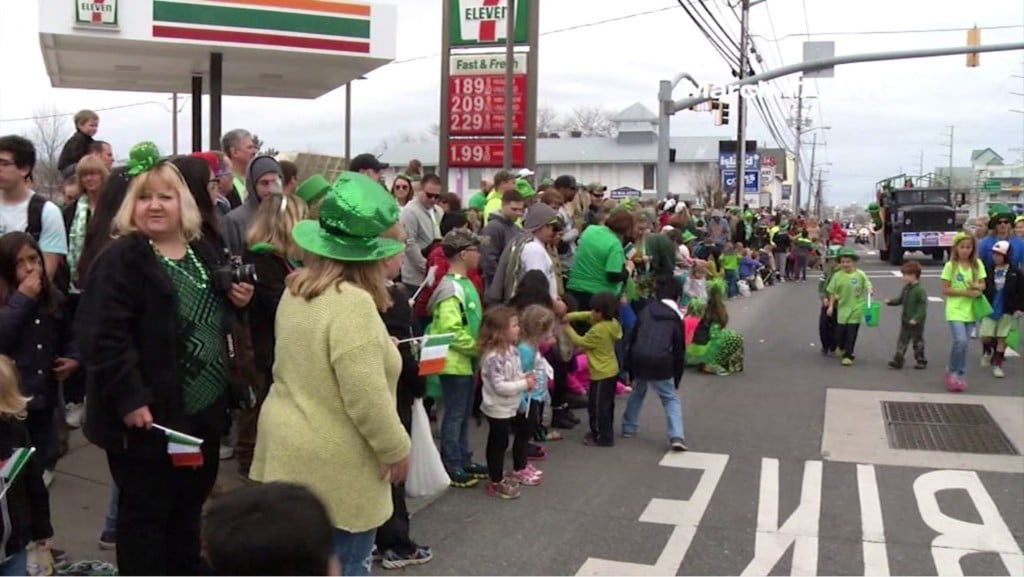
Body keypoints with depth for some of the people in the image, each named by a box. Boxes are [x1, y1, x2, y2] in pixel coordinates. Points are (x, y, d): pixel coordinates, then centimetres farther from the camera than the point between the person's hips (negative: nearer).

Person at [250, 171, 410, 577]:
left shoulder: (296, 290, 4)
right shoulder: (352, 303, -24)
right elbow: (366, 398, -26)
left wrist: (377, 347, 16)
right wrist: (396, 449, -12)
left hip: (291, 450, 9)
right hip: (334, 465, -9)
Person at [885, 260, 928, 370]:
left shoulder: (920, 290, -21)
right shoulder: (906, 288, 5)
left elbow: (923, 306, -23)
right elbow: (900, 299, 16)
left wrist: (916, 318, -29)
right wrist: (891, 302, 0)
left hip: (916, 323, -8)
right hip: (905, 320, 8)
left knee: (918, 342, 7)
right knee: (902, 341, 7)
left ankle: (921, 361, 22)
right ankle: (898, 361, 9)